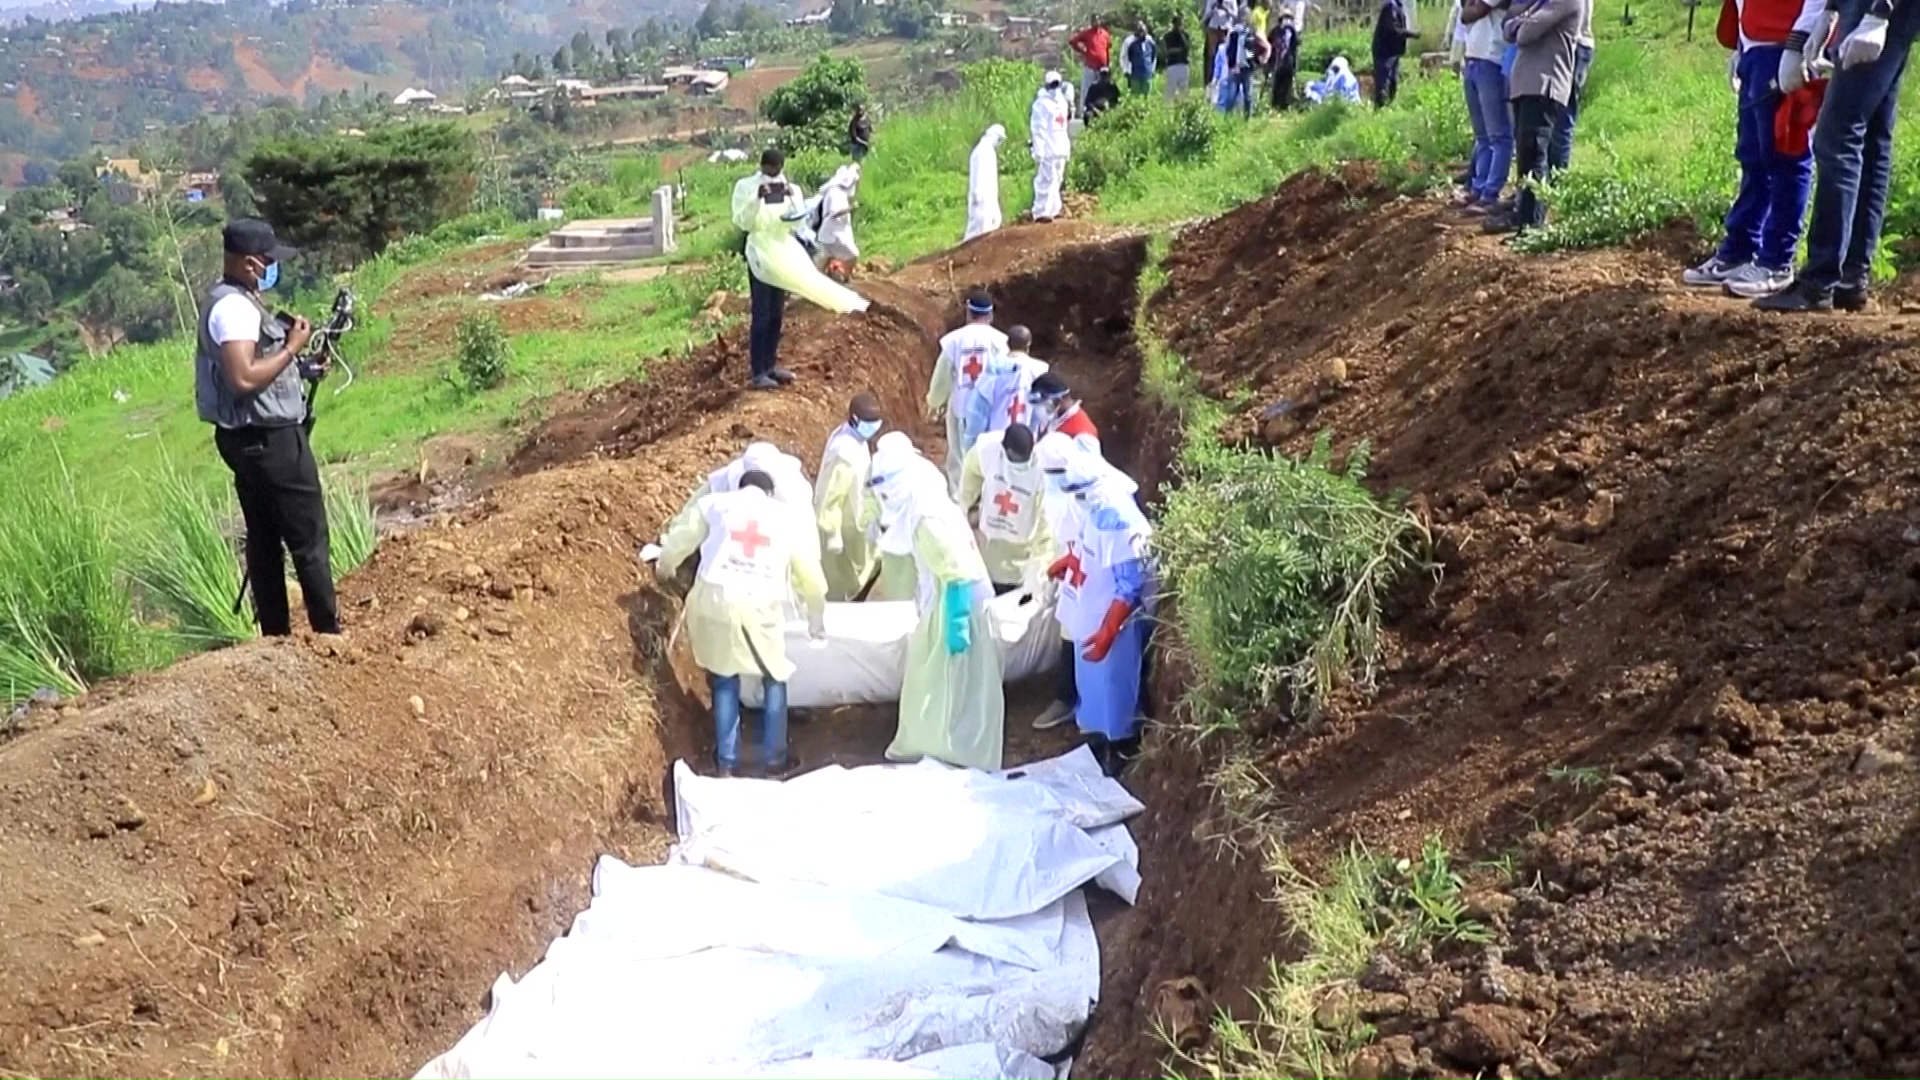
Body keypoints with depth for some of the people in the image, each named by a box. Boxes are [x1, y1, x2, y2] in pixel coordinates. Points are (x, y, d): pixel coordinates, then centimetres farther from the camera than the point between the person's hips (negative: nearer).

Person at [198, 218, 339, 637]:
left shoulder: (234, 301, 13)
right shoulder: (234, 307, -19)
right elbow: (244, 378, -28)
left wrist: (300, 364, 9)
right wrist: (292, 348, -18)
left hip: (252, 440, 11)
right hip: (270, 440, -11)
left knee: (265, 540, 13)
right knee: (309, 540, -4)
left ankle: (275, 635, 19)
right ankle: (328, 632, 2)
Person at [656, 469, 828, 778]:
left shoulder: (715, 503, 13)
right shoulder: (788, 517, 15)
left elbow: (681, 539, 24)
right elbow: (810, 576, 19)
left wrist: (665, 566, 45)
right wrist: (817, 619, 33)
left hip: (715, 600, 1)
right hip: (761, 607, -1)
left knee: (724, 679, 17)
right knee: (774, 679, 19)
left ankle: (726, 761, 20)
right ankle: (774, 758, 20)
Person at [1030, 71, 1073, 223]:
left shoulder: (1061, 103, 17)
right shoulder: (1041, 104, -9)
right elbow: (1037, 130, -14)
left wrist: (1068, 147, 17)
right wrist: (1038, 151, -20)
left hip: (1060, 149, 9)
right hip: (1048, 150, -9)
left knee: (1057, 180, 13)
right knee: (1046, 180, -11)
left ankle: (1053, 209, 22)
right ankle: (1041, 212, -11)